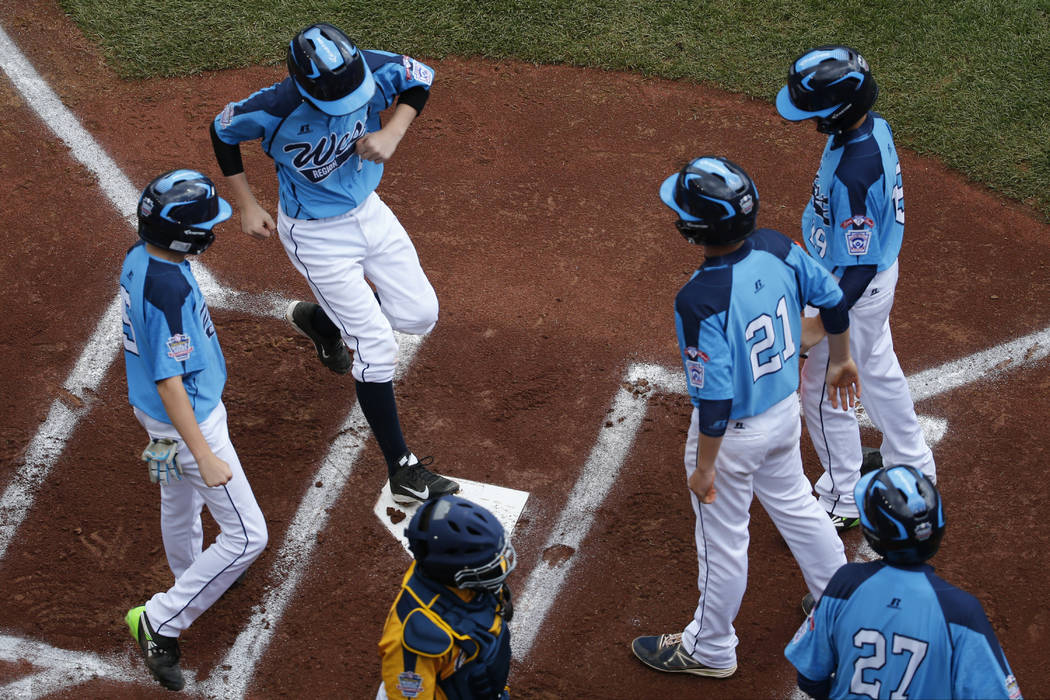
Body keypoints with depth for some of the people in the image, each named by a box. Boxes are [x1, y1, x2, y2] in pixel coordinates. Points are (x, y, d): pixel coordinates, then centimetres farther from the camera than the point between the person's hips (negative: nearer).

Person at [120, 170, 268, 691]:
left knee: (180, 501, 33)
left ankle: (193, 580, 60)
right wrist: (206, 457, -30)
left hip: (162, 415, 10)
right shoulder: (169, 289, -34)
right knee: (246, 535, -1)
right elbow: (169, 383, -32)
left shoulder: (139, 258, -5)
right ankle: (160, 621, 4)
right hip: (189, 420, -10)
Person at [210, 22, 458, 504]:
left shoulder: (366, 70, -23)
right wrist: (247, 206, -9)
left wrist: (392, 134, -20)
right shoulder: (276, 108, -31)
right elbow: (222, 132, -11)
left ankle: (320, 319, 35)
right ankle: (402, 471, 3)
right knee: (375, 348, -8)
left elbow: (420, 78, -4)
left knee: (420, 316, 9)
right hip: (317, 236, -5)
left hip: (368, 211, 5)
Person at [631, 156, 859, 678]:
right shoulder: (778, 249, -13)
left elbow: (716, 398, -29)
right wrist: (841, 360, 19)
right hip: (785, 409, 7)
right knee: (795, 505, 29)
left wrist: (705, 467, -16)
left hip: (733, 434, -7)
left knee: (722, 541, 14)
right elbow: (833, 299, 2)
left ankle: (710, 649, 36)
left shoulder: (700, 301, -34)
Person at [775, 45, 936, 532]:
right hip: (879, 269, 9)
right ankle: (911, 462, 49)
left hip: (855, 289, -9)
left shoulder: (853, 174, -38)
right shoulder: (874, 125, -9)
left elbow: (859, 266, -30)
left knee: (824, 390, 10)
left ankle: (841, 500, 28)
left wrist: (822, 323, -21)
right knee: (878, 368, 28)